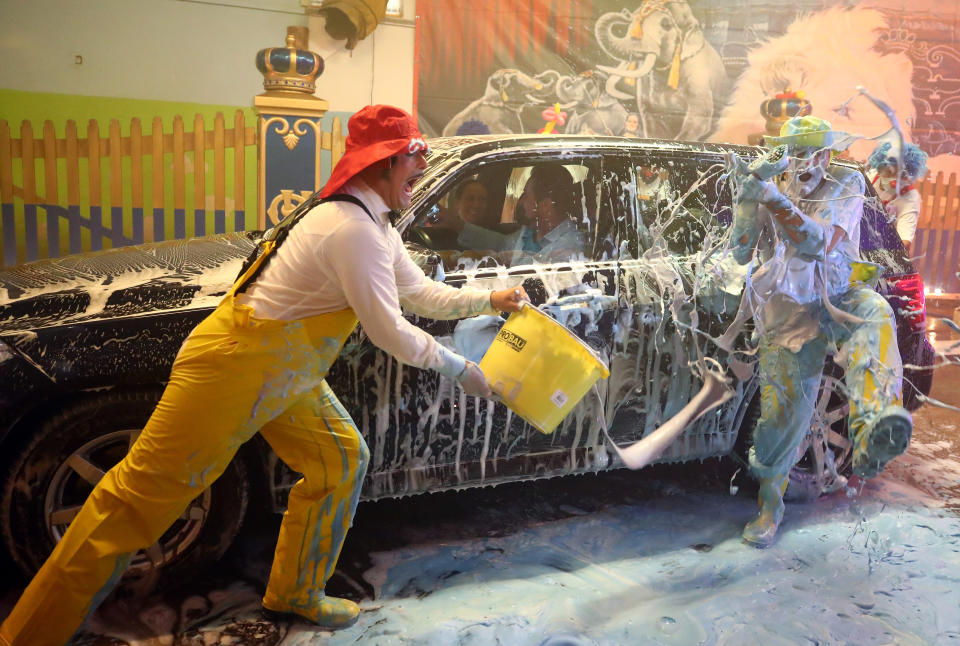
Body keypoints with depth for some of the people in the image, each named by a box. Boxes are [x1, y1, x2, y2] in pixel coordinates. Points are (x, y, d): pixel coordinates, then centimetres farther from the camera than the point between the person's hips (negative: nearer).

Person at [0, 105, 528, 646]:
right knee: (144, 494, -3)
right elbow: (389, 332, -22)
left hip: (284, 376, 10)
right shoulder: (351, 229, -24)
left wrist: (490, 300, 17)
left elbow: (420, 291, 21)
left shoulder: (375, 227, 9)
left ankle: (294, 594, 26)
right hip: (235, 368, -10)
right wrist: (458, 368, -9)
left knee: (342, 461, 10)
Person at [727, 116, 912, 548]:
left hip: (837, 299, -1)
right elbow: (741, 254, -9)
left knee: (874, 314, -36)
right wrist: (749, 197, -22)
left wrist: (772, 198, -31)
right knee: (783, 403, -6)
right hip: (789, 311, 1)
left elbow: (818, 244, -21)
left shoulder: (846, 187, -4)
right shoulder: (771, 195, 3)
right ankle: (770, 504, 13)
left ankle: (875, 428, -61)